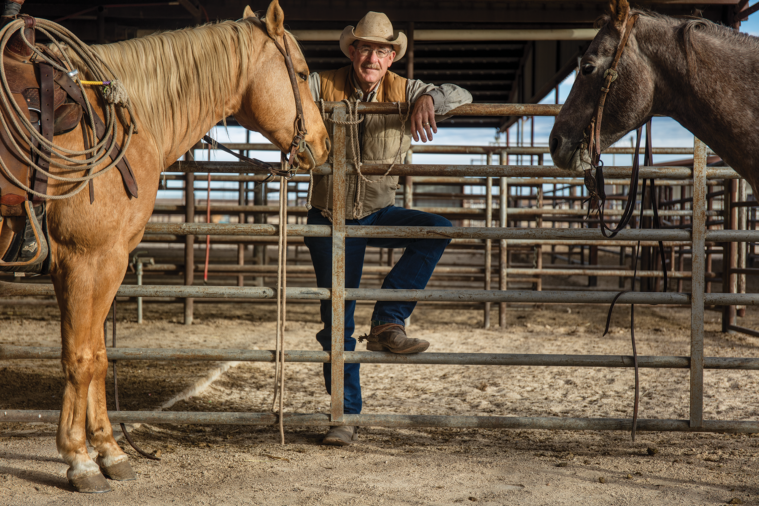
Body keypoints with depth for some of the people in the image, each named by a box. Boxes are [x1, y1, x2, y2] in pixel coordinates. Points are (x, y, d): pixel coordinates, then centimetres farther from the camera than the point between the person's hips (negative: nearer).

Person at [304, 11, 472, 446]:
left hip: (379, 212, 2)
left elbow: (463, 96, -12)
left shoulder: (402, 91, -5)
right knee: (337, 318, 1)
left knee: (438, 230, -26)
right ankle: (346, 414, 14)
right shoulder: (323, 86, -8)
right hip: (331, 218, -2)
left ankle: (388, 322, -18)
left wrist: (429, 99, -33)